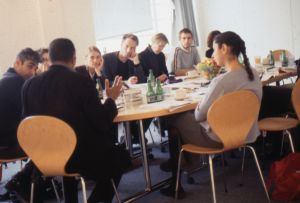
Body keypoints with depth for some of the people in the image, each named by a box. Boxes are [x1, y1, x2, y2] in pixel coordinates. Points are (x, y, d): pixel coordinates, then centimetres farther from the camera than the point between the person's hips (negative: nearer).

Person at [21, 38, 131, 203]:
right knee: (121, 157, 22)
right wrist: (111, 99, 2)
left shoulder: (29, 84, -4)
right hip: (83, 157, -4)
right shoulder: (82, 82, -16)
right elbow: (101, 123, -14)